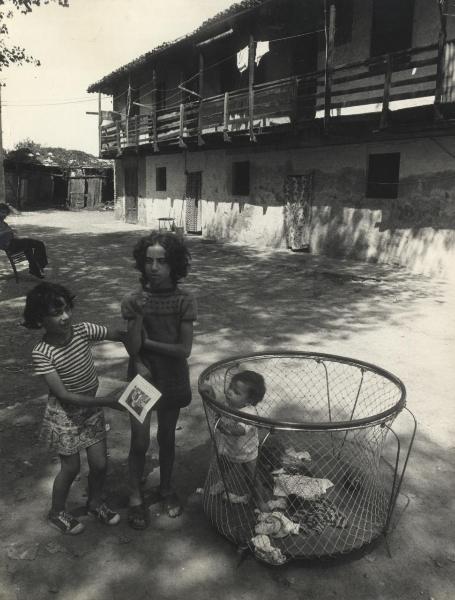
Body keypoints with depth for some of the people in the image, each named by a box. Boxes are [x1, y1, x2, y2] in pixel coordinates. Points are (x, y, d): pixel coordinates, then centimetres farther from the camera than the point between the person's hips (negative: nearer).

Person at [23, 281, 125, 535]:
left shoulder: (83, 330, -16)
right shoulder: (41, 353, -25)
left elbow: (122, 336, -10)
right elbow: (63, 395, -26)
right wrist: (109, 402, -29)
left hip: (91, 407, 4)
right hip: (65, 414, -3)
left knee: (100, 463, 10)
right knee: (71, 467, 11)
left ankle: (96, 502, 41)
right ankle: (57, 513, 40)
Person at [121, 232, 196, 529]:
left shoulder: (185, 301, -13)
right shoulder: (133, 300, -13)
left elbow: (184, 349, -16)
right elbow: (132, 349, -17)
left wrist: (146, 342, -16)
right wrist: (139, 315, -31)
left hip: (173, 380, 1)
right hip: (142, 379, 0)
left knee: (167, 438, 17)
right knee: (140, 442, 5)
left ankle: (165, 488, 40)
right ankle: (136, 497, 29)